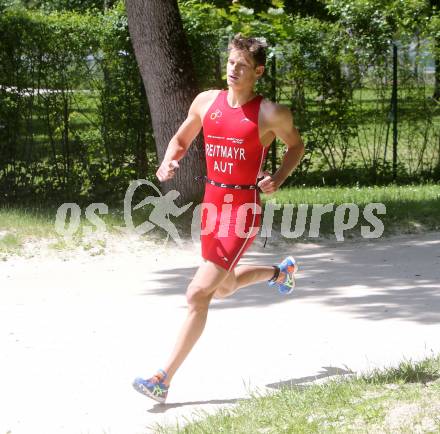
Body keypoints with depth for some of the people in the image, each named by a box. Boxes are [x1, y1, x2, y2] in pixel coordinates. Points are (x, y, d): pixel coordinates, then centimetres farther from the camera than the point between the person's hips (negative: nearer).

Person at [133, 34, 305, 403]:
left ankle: (164, 380, -11)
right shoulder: (207, 102, 3)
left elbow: (296, 145, 8)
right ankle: (280, 271, 57)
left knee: (198, 294, -14)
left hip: (243, 210, -7)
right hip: (212, 204, 7)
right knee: (224, 287, 27)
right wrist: (168, 162, -5)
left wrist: (277, 180, -8)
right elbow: (181, 139, 17)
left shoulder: (271, 114, -10)